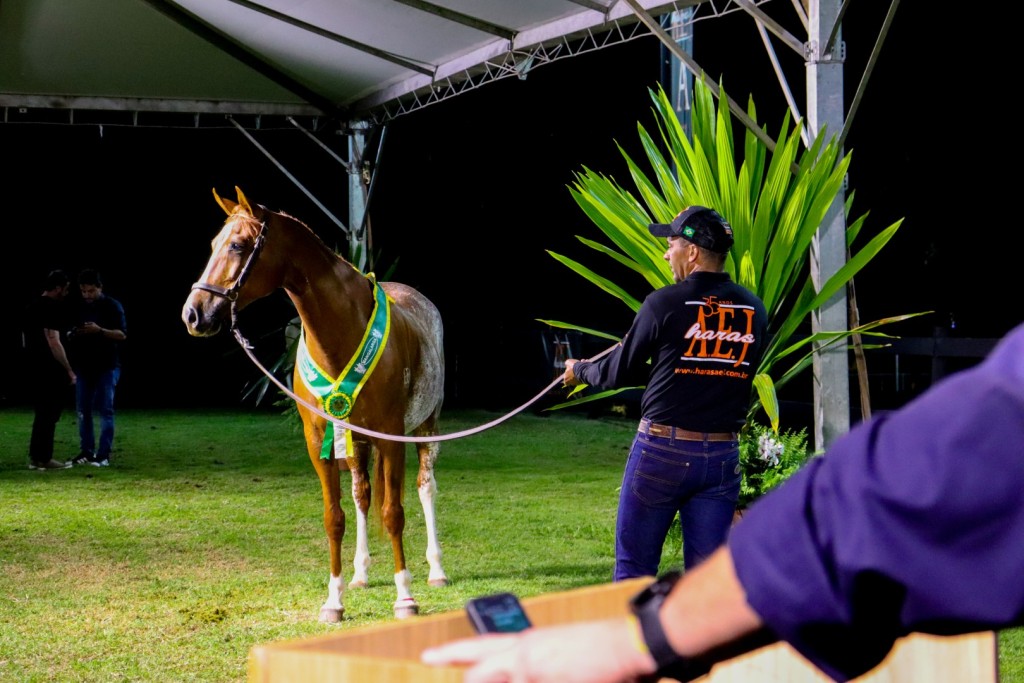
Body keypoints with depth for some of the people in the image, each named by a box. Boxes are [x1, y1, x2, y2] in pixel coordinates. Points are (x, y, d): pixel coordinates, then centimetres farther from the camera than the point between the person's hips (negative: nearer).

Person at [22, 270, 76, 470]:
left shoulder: (32, 307, 13)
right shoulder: (53, 309, -16)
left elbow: (25, 339, 20)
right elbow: (54, 343, -22)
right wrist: (69, 370, -16)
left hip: (34, 369, 9)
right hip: (50, 371, -9)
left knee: (41, 413, 15)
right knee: (49, 414, -3)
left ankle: (35, 457, 17)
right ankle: (43, 458, -1)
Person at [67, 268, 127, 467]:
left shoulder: (112, 306, -4)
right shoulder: (79, 307, 9)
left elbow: (122, 334, -9)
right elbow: (71, 333, 17)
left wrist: (100, 331, -24)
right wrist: (73, 334, -7)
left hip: (107, 366, -5)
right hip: (83, 365, 5)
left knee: (105, 410, -4)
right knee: (83, 410, 6)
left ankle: (104, 454, -3)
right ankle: (86, 451, 14)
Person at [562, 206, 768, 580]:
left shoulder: (665, 303, -8)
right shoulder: (753, 310, 5)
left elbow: (619, 371, 1)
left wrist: (580, 370, 23)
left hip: (661, 450, -4)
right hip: (722, 457, 4)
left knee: (634, 569, 6)